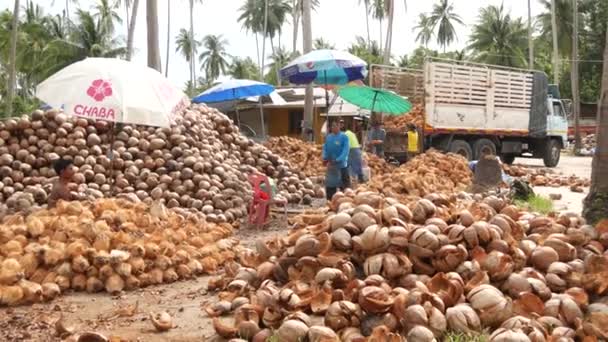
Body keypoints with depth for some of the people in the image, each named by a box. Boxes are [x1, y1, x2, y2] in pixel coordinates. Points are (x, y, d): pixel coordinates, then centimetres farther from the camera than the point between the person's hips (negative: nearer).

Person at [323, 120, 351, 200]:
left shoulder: (344, 137, -9)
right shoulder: (328, 137, 6)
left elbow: (345, 151, -15)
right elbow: (325, 148, 9)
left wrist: (337, 160, -25)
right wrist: (325, 158, -9)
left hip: (341, 164, -5)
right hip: (330, 165, 5)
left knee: (344, 185, 0)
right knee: (330, 184, 11)